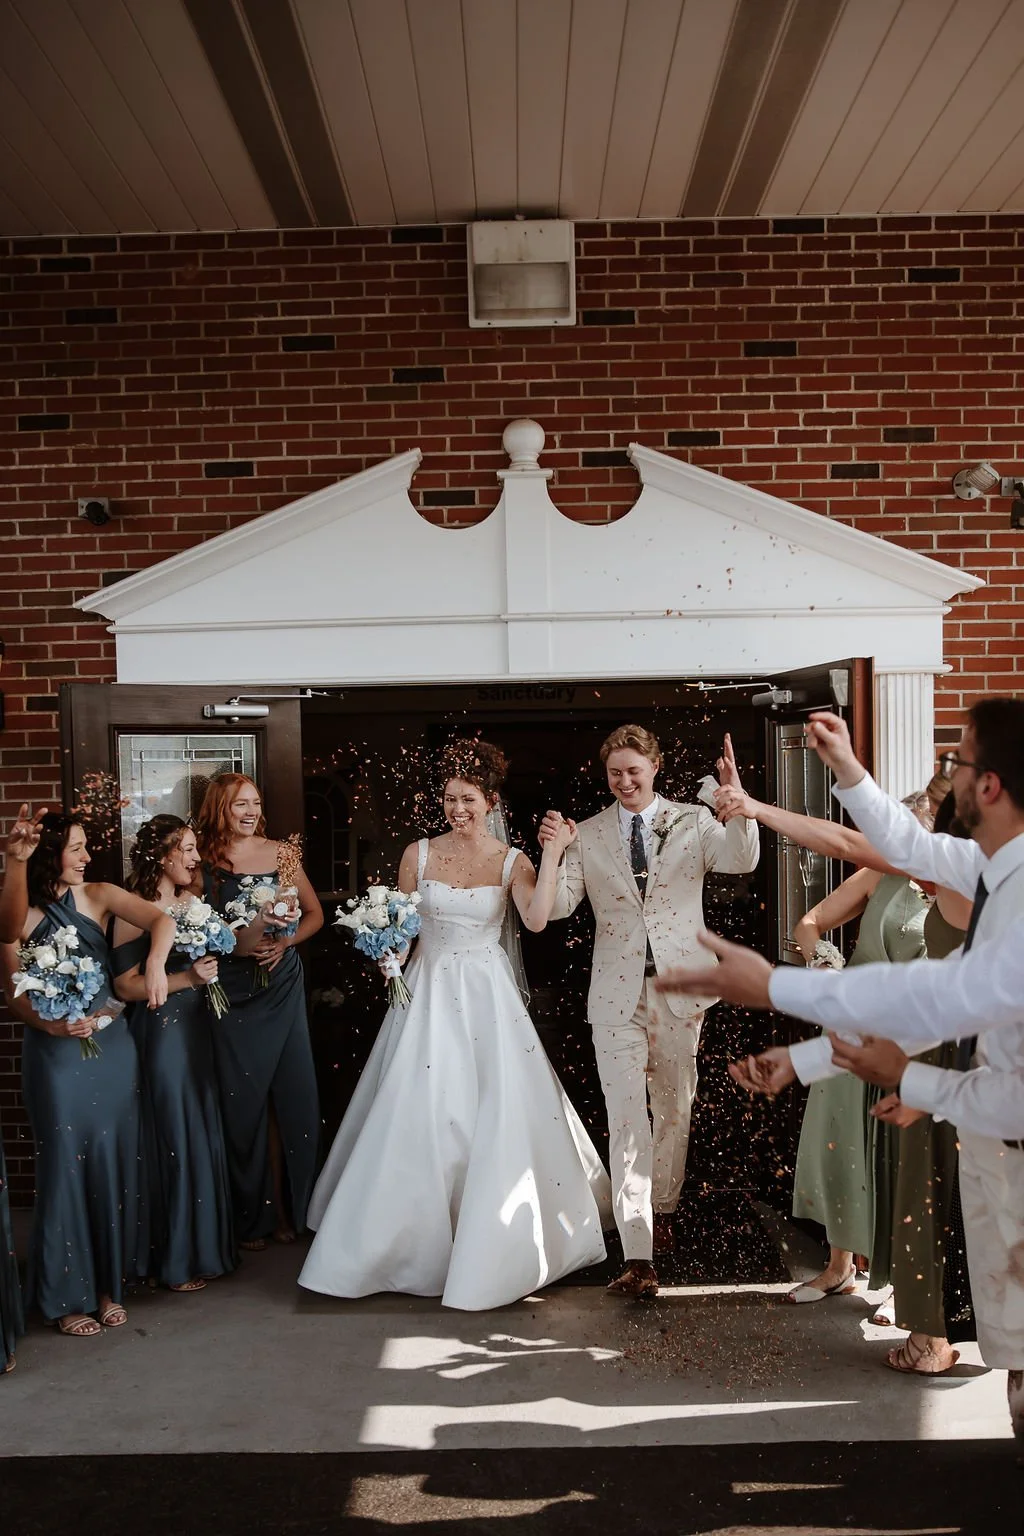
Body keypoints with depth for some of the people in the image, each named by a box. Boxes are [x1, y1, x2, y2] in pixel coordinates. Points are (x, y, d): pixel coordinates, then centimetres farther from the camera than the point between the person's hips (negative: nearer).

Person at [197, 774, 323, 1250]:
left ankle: (291, 1210, 19)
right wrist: (236, 944, -16)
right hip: (232, 993, -2)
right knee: (243, 1102, 3)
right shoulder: (204, 861, 0)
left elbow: (315, 914, 11)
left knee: (294, 1098, 3)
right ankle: (251, 1217, 18)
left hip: (283, 988, 2)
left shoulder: (279, 853, 5)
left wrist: (284, 942, -6)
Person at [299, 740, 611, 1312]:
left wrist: (553, 853, -24)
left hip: (488, 993, -1)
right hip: (430, 988, 1)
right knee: (421, 1110, 1)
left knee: (497, 1114, -1)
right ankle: (419, 1238, 18)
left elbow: (536, 919, -21)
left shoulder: (511, 860, -3)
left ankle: (490, 1245, 17)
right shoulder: (419, 854, 1)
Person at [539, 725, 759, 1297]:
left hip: (678, 987, 1)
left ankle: (663, 1210, 39)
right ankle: (638, 1256, -6)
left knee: (674, 1107, 16)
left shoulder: (693, 821, 0)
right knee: (627, 1117, -6)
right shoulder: (587, 835, 3)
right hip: (617, 993, 0)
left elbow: (743, 860, -17)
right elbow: (559, 905, -3)